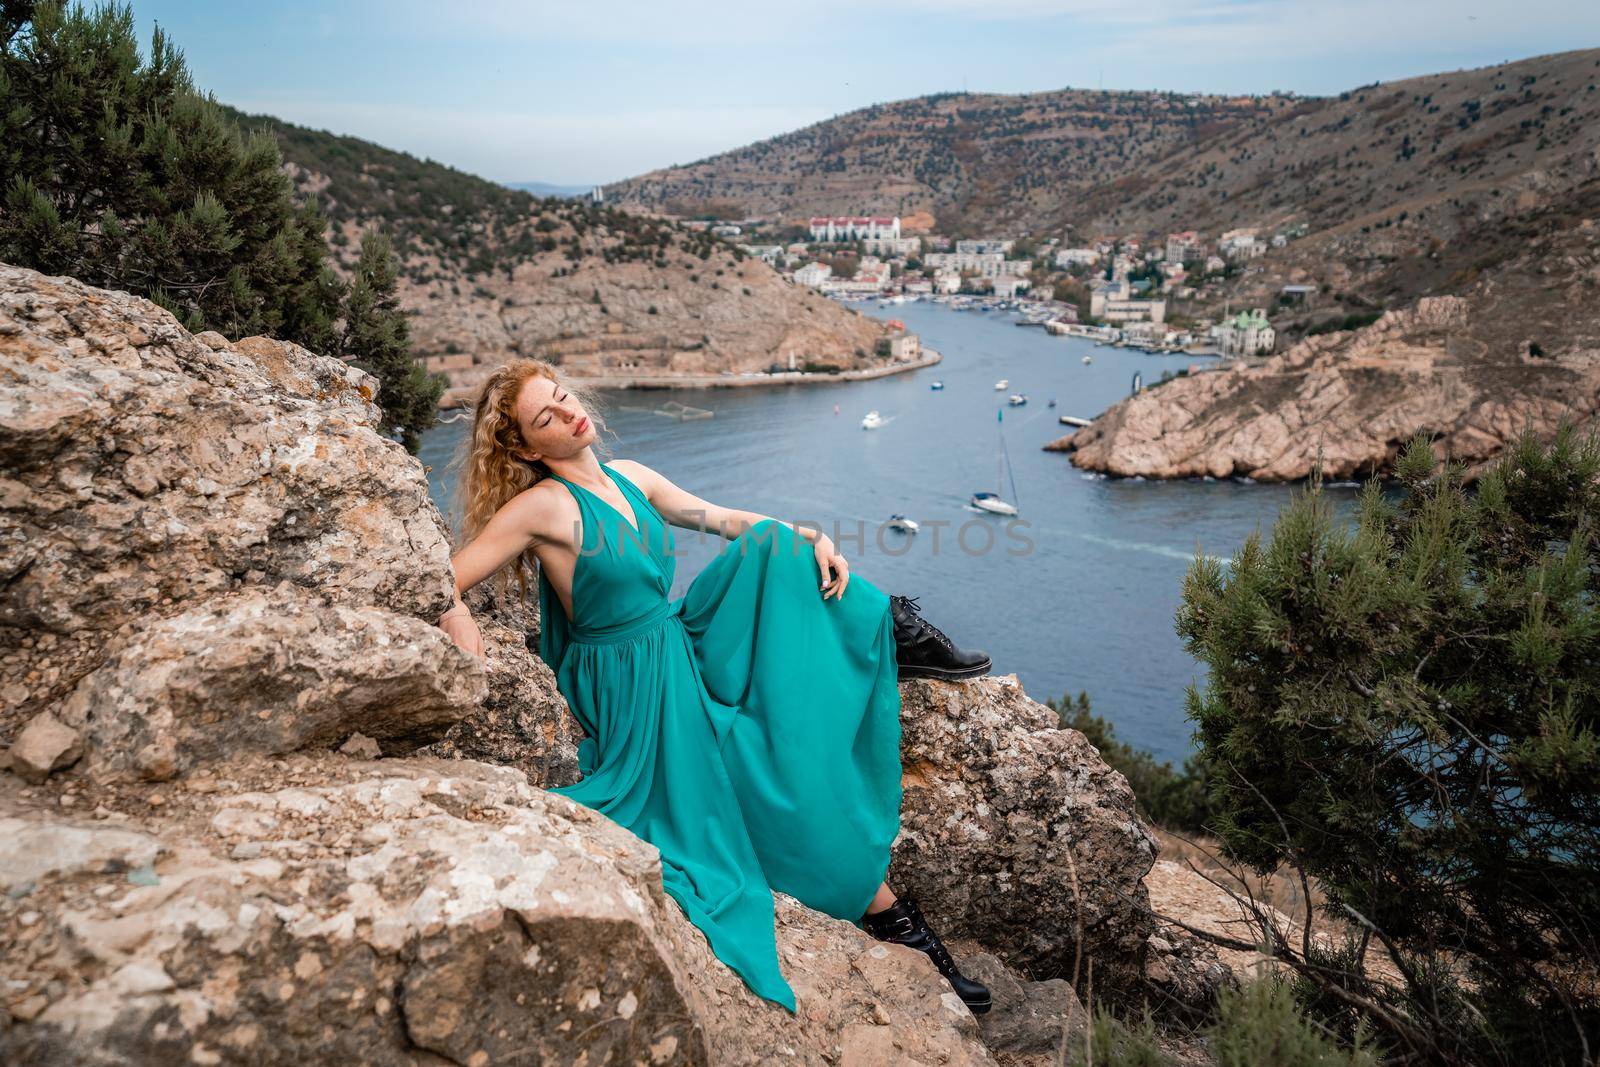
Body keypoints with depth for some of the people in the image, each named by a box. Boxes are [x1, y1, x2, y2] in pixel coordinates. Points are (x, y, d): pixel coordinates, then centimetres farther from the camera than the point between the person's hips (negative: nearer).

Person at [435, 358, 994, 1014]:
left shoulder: (629, 478, 3)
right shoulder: (542, 505, -18)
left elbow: (727, 520, 3)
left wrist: (810, 539, -11)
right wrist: (456, 618, -36)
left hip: (684, 646, 7)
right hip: (641, 686, -7)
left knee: (771, 546, -9)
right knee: (787, 768, -10)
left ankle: (888, 634, -2)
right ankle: (883, 909, 4)